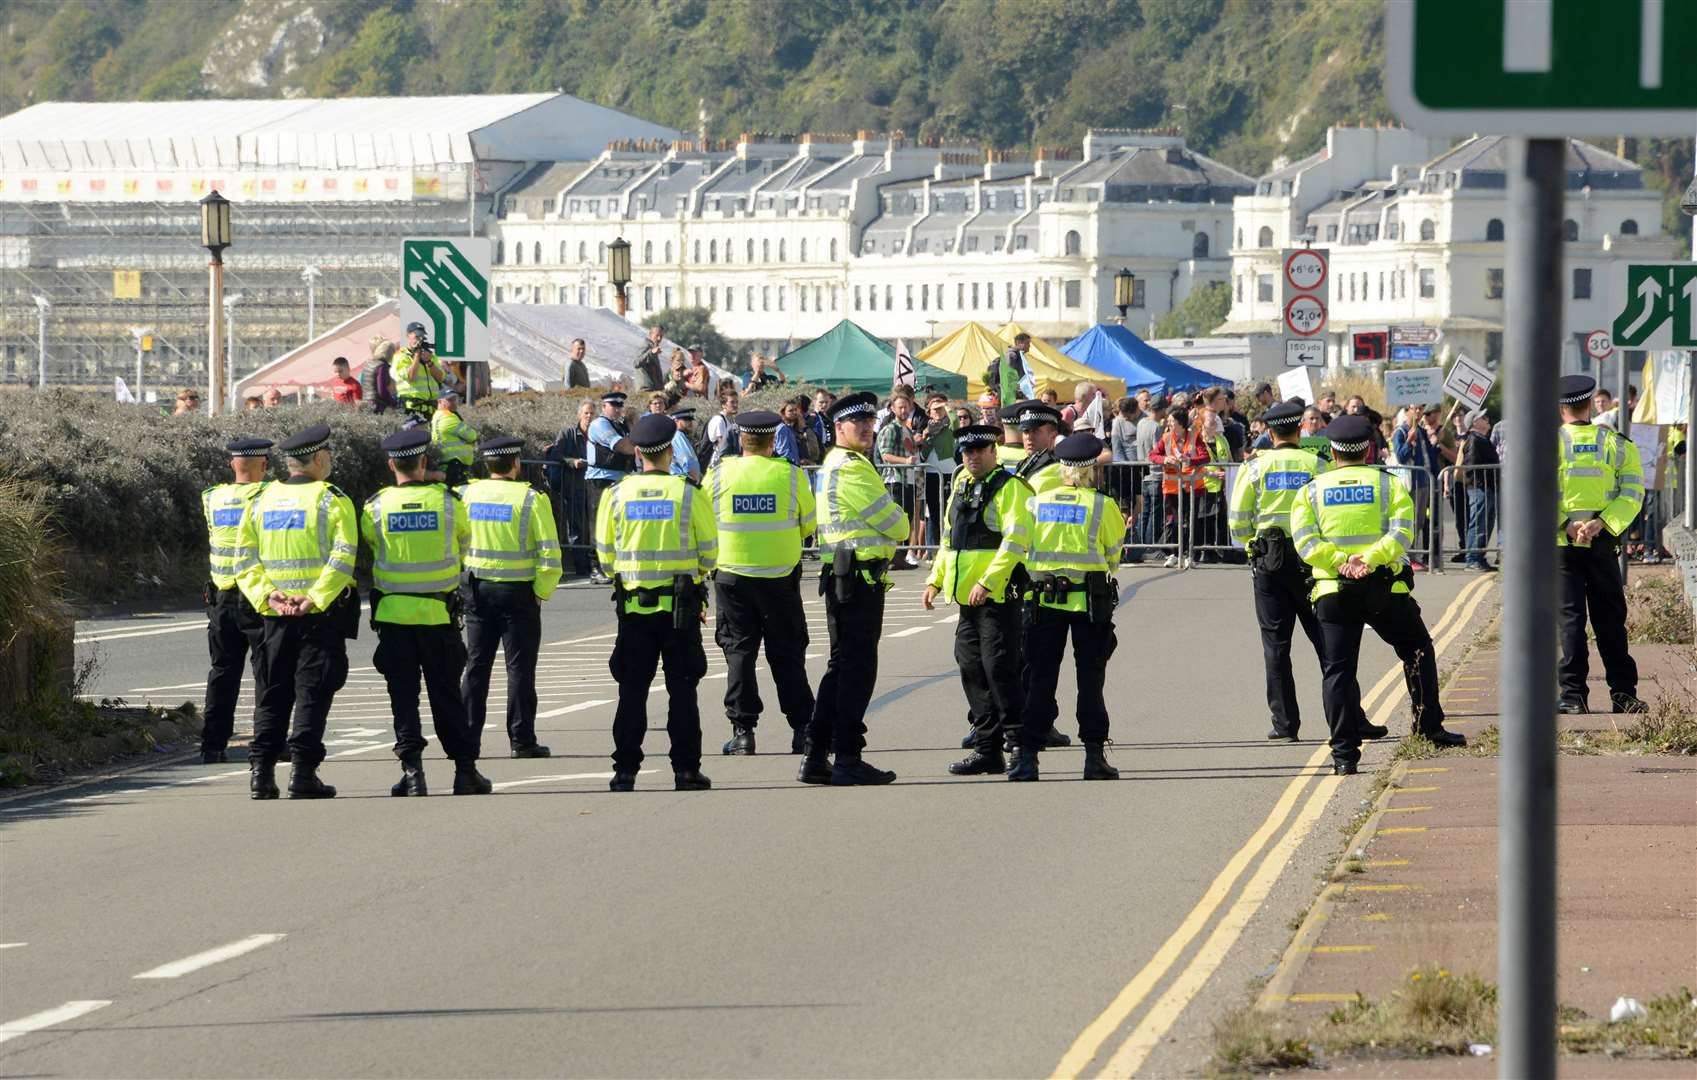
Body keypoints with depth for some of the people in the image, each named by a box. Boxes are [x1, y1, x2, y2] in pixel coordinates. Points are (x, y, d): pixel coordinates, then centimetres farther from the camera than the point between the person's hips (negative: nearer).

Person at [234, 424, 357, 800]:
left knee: (271, 695, 9)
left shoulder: (261, 501, 9)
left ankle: (262, 770, 2)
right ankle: (303, 770, -7)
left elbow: (245, 558, 3)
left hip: (274, 614, 4)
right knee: (312, 694, -1)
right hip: (321, 614, -4)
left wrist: (266, 595, -5)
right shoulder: (333, 501, -5)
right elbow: (342, 558, -16)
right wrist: (315, 599, -18)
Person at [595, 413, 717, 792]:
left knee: (632, 689, 6)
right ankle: (686, 768, 3)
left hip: (632, 604, 2)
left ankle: (625, 770, 4)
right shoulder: (689, 495, -8)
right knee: (682, 689, 4)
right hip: (680, 606, -2)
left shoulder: (617, 495, -3)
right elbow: (709, 553, -1)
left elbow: (605, 553, 5)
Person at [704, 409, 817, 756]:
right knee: (786, 653, 8)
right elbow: (810, 524, 5)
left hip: (732, 574, 0)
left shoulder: (718, 475, -4)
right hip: (780, 576, 0)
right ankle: (802, 729, 8)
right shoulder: (790, 475, -5)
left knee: (739, 651, 5)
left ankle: (743, 730, 1)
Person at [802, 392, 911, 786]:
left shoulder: (834, 465, 20)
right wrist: (899, 530, 11)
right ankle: (848, 759, -6)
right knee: (857, 668, -7)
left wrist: (887, 533, 6)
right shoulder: (852, 469, -13)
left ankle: (815, 758, 14)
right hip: (859, 576, -10)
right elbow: (894, 523, -10)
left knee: (842, 666, 13)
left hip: (841, 577, 10)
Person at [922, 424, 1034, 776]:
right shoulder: (961, 485, 16)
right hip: (967, 596, 8)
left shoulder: (1009, 487, -9)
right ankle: (987, 749, 15)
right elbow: (950, 536, 26)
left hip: (998, 595, -8)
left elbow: (1016, 540, -18)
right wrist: (936, 580, 19)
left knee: (999, 668, -11)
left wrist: (987, 582, -23)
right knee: (972, 668, 9)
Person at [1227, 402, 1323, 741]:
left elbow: (1237, 520, -1)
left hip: (1268, 560, 0)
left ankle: (1285, 722, 3)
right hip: (1309, 559, 0)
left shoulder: (1256, 467, 1)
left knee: (1276, 643, 5)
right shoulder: (1315, 465, -1)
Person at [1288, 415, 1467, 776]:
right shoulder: (1389, 484, 6)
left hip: (1332, 592, 1)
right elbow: (1402, 531, -11)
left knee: (1337, 669, 2)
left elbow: (1305, 541, -6)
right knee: (1418, 651, 20)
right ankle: (1429, 725, 17)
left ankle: (1344, 752, -5)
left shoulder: (1311, 490, 9)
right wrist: (1369, 559, -19)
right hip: (1385, 589, -1)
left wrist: (1341, 563, -15)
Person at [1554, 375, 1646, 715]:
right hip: (1603, 543, 2)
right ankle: (1623, 694, 9)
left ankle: (1573, 695, -5)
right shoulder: (1617, 444, 4)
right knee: (1610, 619, 9)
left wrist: (1567, 525, -18)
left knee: (1571, 618, 0)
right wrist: (1600, 523, -14)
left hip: (1562, 543, -2)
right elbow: (1632, 491, -5)